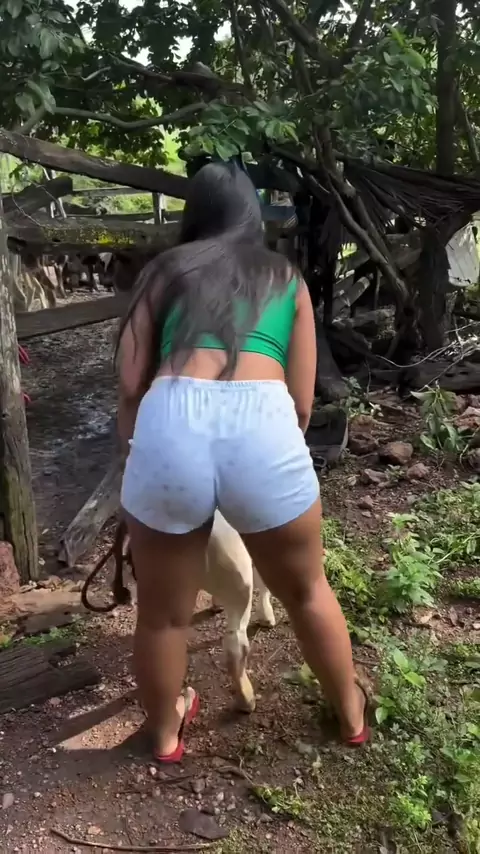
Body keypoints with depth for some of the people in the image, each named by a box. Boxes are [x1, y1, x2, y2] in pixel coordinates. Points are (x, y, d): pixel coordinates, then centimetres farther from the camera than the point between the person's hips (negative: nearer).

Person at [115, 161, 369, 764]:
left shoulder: (164, 271, 23)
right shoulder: (287, 280, 25)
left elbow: (130, 386, 14)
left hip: (171, 425, 0)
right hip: (264, 423, 1)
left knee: (163, 612, 23)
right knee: (306, 591, 27)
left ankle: (165, 734, 47)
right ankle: (351, 715, 49)